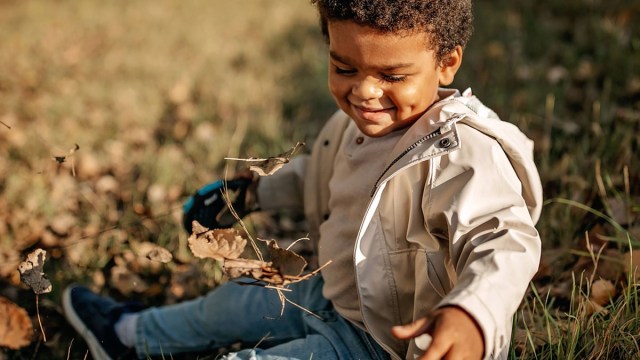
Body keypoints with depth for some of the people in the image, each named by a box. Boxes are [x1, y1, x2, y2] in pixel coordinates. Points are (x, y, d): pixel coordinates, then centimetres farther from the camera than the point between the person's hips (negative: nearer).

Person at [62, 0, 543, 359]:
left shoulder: (459, 154, -33)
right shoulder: (361, 121, -5)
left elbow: (503, 240, -46)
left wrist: (472, 313, -66)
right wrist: (257, 193, 24)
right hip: (334, 296, 9)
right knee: (231, 304, 24)